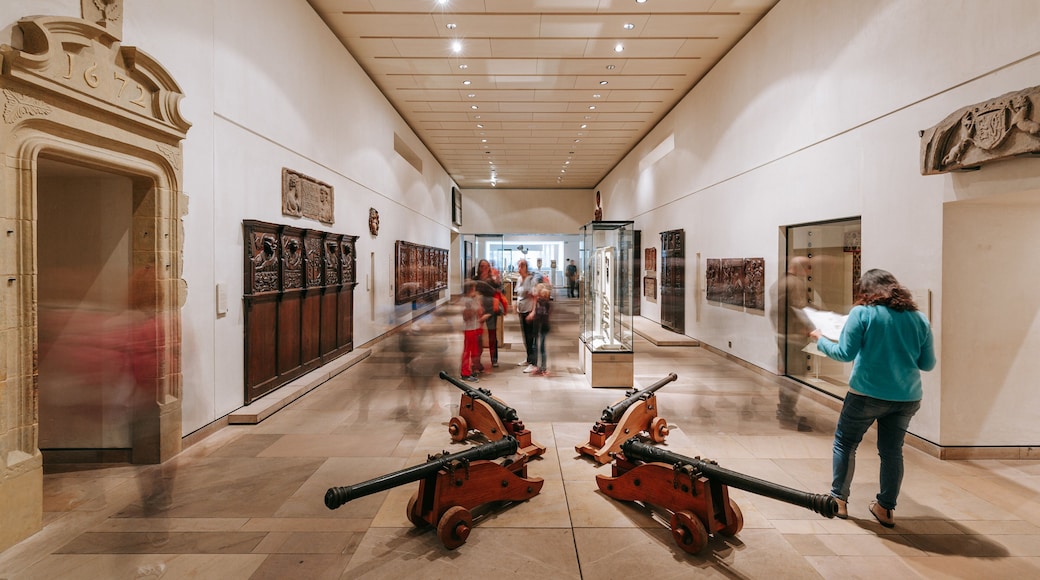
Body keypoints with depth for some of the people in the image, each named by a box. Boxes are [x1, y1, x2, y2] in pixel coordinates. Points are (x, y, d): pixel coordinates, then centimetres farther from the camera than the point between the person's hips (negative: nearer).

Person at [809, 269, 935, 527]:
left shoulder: (862, 313, -9)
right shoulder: (919, 319, 5)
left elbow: (845, 353, -11)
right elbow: (928, 364, 9)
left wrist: (821, 340, 5)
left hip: (868, 394, -4)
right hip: (907, 397, 5)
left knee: (845, 443, 11)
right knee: (892, 451, 14)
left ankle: (839, 500, 17)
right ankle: (886, 509, 23)